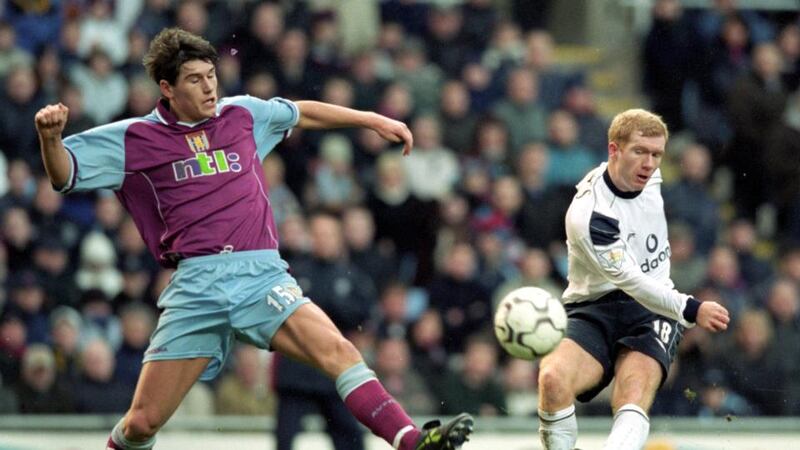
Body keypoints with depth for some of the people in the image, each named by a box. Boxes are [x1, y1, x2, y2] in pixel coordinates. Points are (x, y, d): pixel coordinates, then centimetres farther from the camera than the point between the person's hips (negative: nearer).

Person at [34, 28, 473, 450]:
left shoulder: (242, 115, 16)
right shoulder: (136, 138, 7)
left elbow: (303, 113, 33)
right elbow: (63, 174, 3)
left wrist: (374, 120, 34)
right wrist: (50, 137, -18)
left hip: (262, 274, 2)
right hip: (195, 286, -1)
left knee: (337, 350, -24)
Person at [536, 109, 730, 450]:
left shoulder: (649, 177, 2)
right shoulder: (588, 214, -20)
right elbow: (632, 282, -26)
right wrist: (690, 310, -38)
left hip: (654, 308, 3)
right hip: (594, 308, -3)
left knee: (633, 395, -26)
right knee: (553, 378, -31)